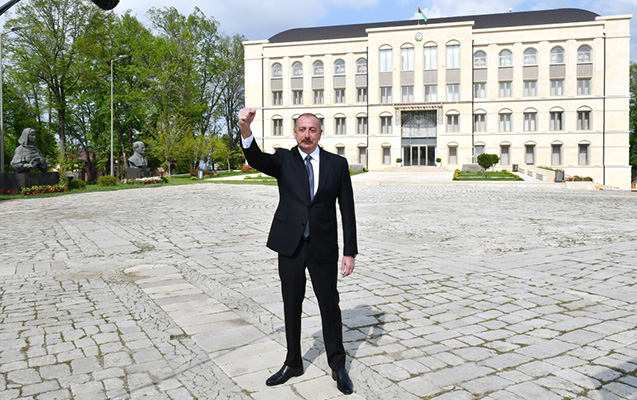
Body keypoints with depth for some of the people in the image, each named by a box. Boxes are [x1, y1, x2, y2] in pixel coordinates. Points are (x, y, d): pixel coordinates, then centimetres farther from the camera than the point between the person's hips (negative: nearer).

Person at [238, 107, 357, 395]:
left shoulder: (337, 164, 1)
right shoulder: (283, 159, 2)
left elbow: (347, 210, 0)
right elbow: (257, 160, -20)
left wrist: (350, 252, -4)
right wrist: (246, 129, -39)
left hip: (323, 247, -1)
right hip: (290, 245, 1)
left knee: (330, 306, 8)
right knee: (291, 307, 13)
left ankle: (337, 366, 28)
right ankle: (293, 363, 32)